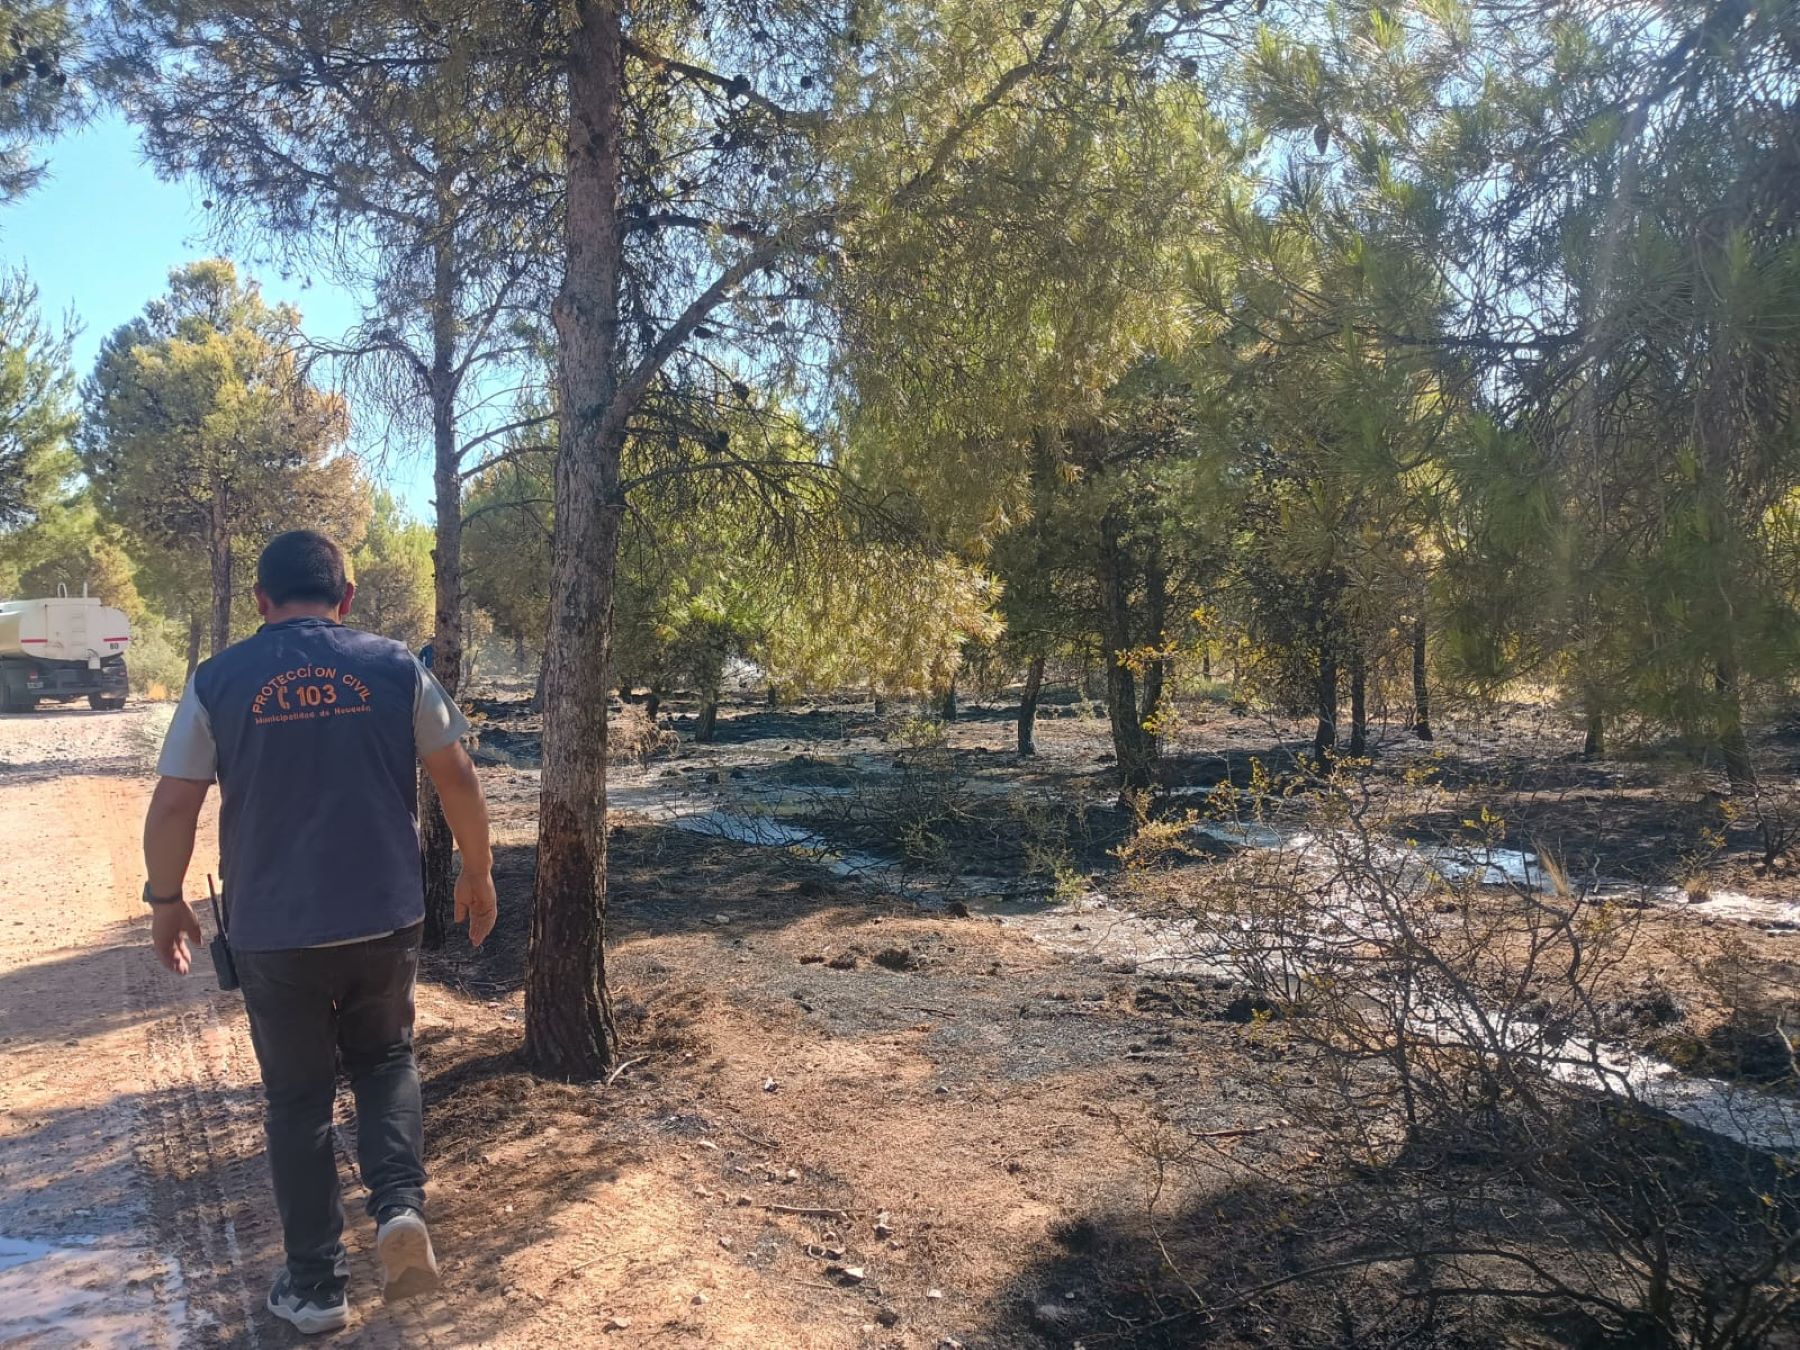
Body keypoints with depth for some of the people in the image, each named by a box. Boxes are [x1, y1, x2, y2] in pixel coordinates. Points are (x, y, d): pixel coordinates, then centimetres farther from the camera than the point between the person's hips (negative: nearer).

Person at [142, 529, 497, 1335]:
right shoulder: (395, 668, -3)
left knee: (298, 1101, 13)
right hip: (384, 918, 1)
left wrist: (165, 900, 12)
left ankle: (315, 1285, 21)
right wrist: (477, 874, 10)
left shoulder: (218, 681, -3)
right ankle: (401, 1207, 2)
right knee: (384, 1059, 23)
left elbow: (173, 805, -3)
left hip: (272, 931, 0)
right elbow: (457, 778, -2)